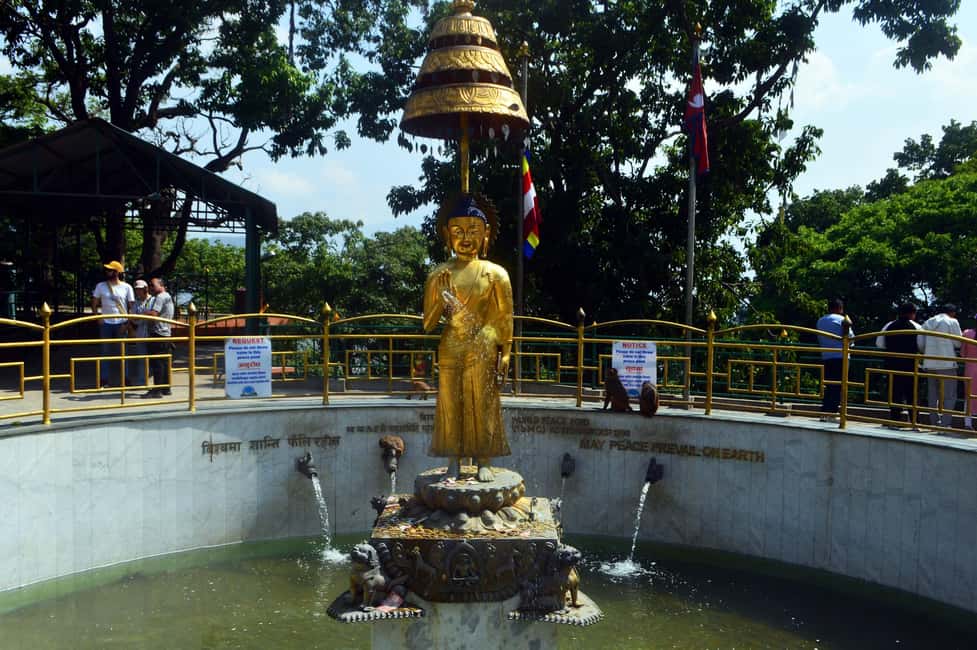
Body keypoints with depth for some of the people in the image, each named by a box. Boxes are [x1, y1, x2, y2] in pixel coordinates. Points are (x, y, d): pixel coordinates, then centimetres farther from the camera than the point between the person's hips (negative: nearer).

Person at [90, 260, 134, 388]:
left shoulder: (126, 287, 0)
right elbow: (94, 303, 8)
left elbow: (131, 306, 1)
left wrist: (127, 323, -6)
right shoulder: (101, 286, 3)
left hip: (121, 324, -1)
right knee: (105, 352, 3)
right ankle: (104, 381, 7)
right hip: (106, 323, 1)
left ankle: (124, 380, 15)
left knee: (122, 352, 6)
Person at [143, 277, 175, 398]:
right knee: (164, 362, 12)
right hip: (165, 333, 10)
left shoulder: (161, 297, -11)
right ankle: (166, 388, 17)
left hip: (158, 334, -10)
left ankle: (157, 390, -10)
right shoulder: (166, 296, 22)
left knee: (157, 362, -9)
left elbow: (153, 313, -22)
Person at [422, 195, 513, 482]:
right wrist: (441, 304, -12)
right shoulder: (440, 275, 5)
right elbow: (428, 321, 7)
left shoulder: (495, 273, 0)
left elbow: (504, 318, 1)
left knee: (482, 405, 5)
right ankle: (454, 462, 17)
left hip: (483, 350, -2)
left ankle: (484, 462, 16)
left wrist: (505, 354, -2)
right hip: (449, 349, 2)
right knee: (450, 405, 5)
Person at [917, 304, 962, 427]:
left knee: (932, 396, 10)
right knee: (949, 396, -1)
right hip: (947, 363, -5)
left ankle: (934, 423, 10)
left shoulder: (928, 322, 13)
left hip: (929, 363, 5)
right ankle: (945, 424, -8)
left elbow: (920, 343, 10)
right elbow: (958, 343, -4)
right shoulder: (952, 322, -2)